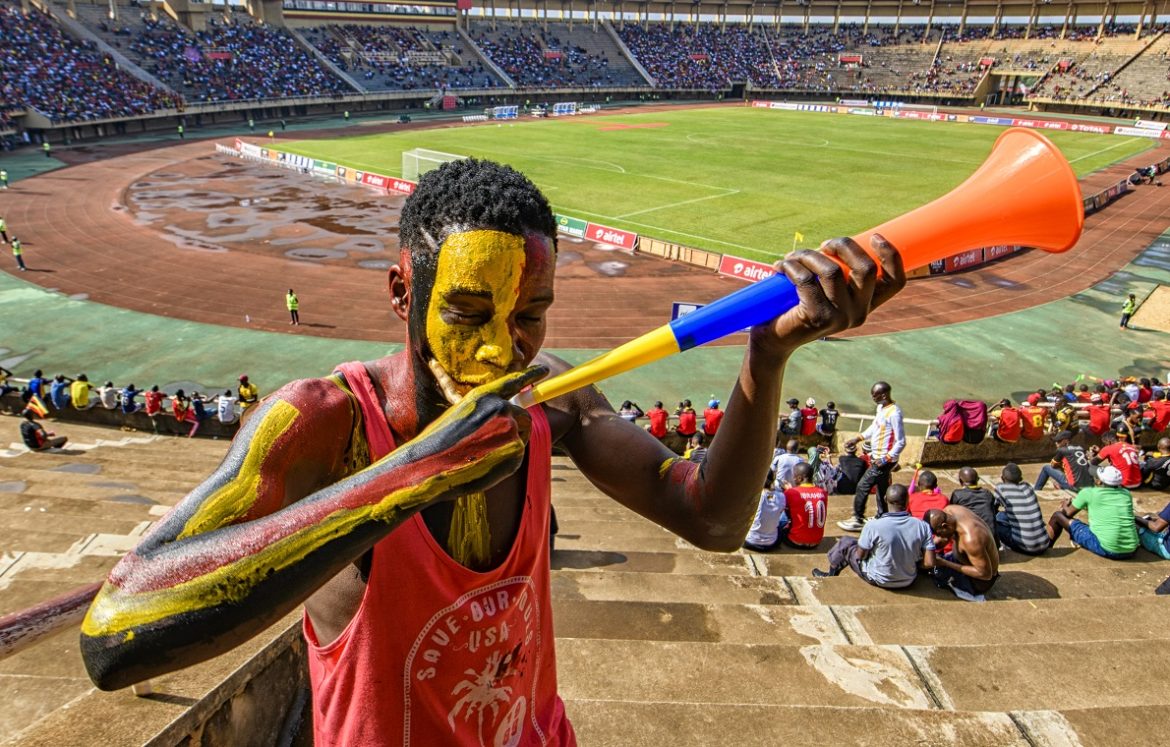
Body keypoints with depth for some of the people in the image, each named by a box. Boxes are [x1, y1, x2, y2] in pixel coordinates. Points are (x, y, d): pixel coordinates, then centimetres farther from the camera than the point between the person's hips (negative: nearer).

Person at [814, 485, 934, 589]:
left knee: (845, 542, 16)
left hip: (879, 580, -3)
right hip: (908, 581, 4)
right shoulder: (922, 526, -18)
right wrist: (912, 562, 5)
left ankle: (831, 574, 41)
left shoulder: (873, 526, -26)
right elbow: (929, 563, -15)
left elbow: (860, 556, -13)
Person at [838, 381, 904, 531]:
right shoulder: (881, 407, 5)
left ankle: (857, 520, 7)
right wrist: (859, 438, 14)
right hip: (877, 457, 9)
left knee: (862, 486, -4)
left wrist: (887, 458, -23)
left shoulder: (894, 413, -23)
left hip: (884, 459, -9)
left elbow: (901, 442, -22)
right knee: (881, 488, 18)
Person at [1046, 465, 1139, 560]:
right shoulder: (1126, 494, 12)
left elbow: (1068, 513, 14)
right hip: (1131, 551, 5)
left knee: (1058, 515, 9)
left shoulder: (1088, 492, -1)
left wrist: (1065, 505, 38)